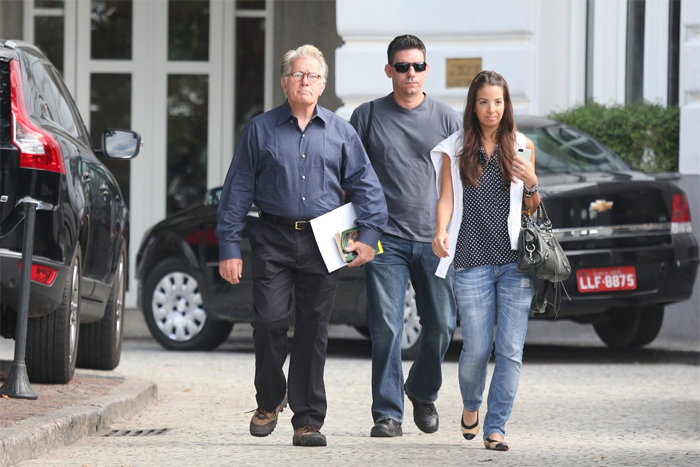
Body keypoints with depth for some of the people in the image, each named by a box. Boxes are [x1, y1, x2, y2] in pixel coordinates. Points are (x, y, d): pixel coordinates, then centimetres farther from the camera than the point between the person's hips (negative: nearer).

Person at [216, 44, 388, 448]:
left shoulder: (341, 132, 10)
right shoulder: (262, 130, 6)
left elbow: (366, 185, 11)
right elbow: (238, 191, 6)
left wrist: (369, 235, -3)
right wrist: (229, 247, 0)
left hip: (323, 244, 1)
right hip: (274, 240, -1)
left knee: (314, 331, 1)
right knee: (270, 320, -12)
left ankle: (308, 420, 7)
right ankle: (270, 400, 13)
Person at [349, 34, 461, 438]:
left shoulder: (447, 118, 8)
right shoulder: (368, 116, 5)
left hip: (436, 239, 1)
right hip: (386, 239, -1)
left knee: (441, 325, 2)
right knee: (386, 329, -6)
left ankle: (423, 393, 27)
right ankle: (388, 413, -1)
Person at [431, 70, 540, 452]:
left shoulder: (522, 147, 11)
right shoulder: (455, 149, 7)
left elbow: (534, 209, 17)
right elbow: (446, 199, 4)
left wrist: (531, 183, -4)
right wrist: (440, 233, -15)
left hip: (515, 262, 1)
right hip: (472, 261, -1)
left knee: (511, 350, -5)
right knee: (477, 349, -3)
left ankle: (496, 427, 3)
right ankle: (470, 405, 27)